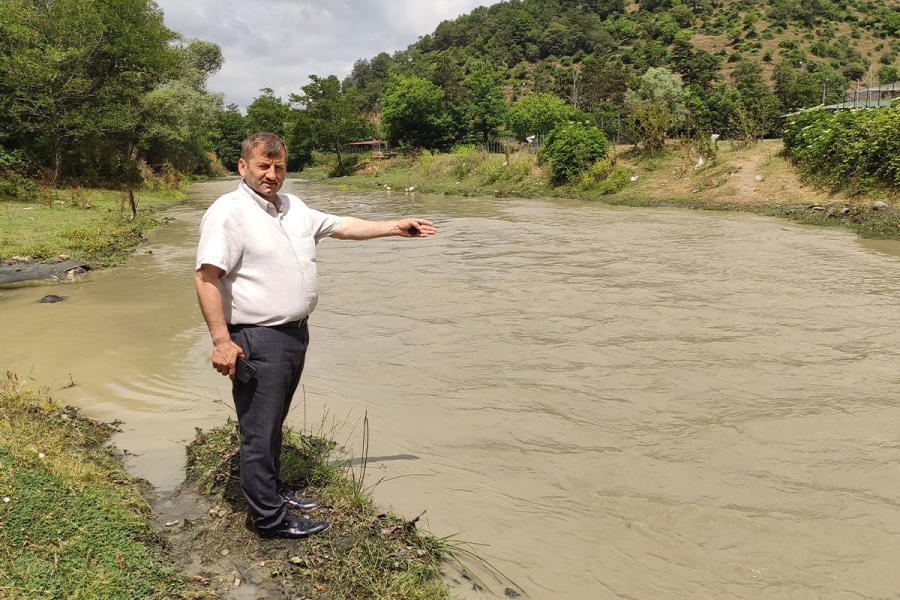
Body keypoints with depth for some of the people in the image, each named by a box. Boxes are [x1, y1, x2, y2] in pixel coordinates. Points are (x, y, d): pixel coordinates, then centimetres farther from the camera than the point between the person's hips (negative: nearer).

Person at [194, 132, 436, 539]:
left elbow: (341, 226, 22)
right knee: (259, 429, 2)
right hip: (257, 340, -8)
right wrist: (221, 341, -23)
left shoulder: (293, 208, 12)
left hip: (295, 333, 8)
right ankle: (271, 519, 14)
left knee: (274, 421, 22)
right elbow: (206, 278, -19)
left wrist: (396, 227, 20)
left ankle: (272, 490, 38)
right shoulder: (228, 212, -13)